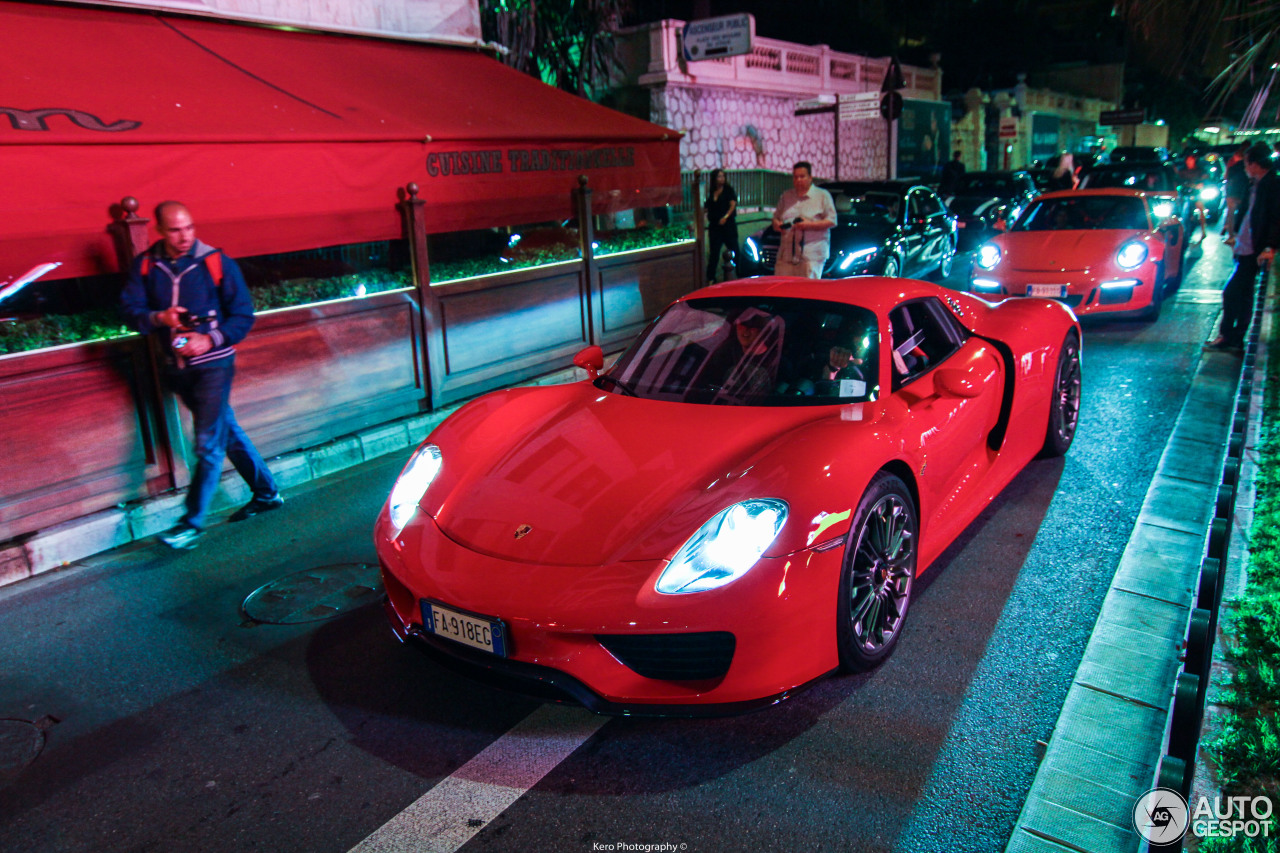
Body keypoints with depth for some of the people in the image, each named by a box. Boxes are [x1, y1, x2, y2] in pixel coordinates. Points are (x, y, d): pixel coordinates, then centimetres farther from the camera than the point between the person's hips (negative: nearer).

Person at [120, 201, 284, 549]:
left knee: (208, 443, -7)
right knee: (226, 431, 15)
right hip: (176, 366, 5)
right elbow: (130, 308, -1)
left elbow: (243, 315, -7)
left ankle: (192, 523, -1)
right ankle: (266, 493, 30)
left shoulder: (216, 262, -9)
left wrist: (210, 340, -19)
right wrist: (158, 317, -21)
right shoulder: (145, 265, 1)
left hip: (213, 363, -5)